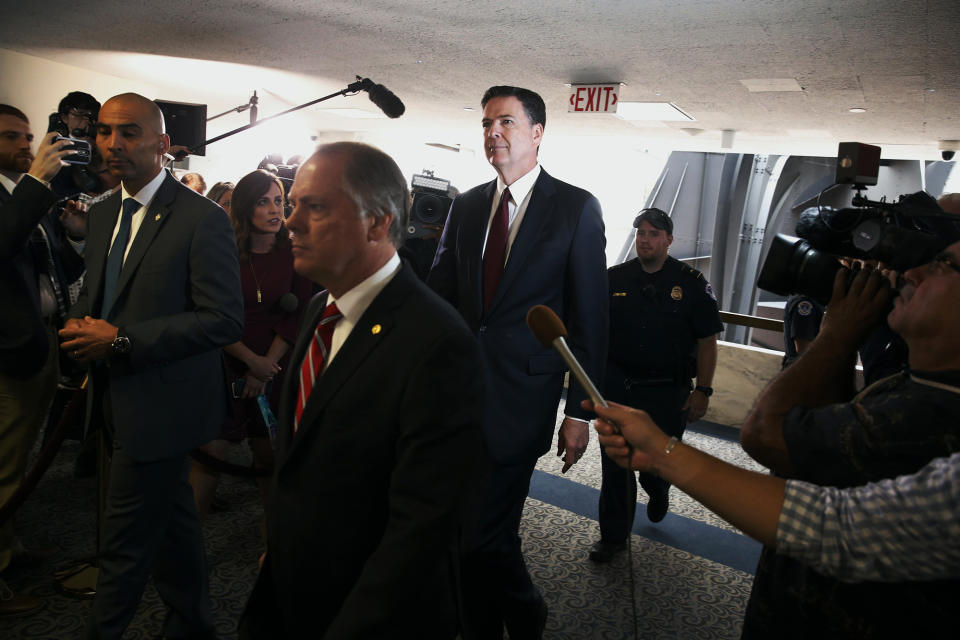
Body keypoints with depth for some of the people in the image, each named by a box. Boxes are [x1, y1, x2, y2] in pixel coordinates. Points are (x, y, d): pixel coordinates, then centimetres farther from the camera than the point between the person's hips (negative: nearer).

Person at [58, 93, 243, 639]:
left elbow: (224, 321, -20)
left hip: (160, 405, -8)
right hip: (119, 399, 8)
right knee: (173, 520, 22)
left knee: (125, 547, 2)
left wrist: (121, 340, -22)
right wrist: (81, 323, -3)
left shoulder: (204, 219, -16)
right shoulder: (104, 214, 10)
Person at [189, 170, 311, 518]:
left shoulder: (293, 253, 1)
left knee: (269, 456, 7)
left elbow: (296, 317, 0)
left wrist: (267, 365, -7)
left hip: (275, 368, 1)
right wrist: (251, 360, -10)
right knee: (210, 454, -2)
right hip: (226, 365, -1)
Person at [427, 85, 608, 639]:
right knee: (464, 532, 13)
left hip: (519, 397, -4)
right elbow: (439, 293, 11)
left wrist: (580, 411, -5)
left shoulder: (576, 208, -3)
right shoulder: (466, 206, 10)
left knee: (485, 534, -3)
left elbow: (590, 317, -3)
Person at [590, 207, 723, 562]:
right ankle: (614, 535, 20)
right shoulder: (614, 278, 1)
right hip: (618, 385, 1)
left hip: (669, 391, -1)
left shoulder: (691, 282, -3)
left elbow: (707, 341, -2)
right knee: (615, 462, 4)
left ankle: (657, 491, 51)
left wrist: (703, 390, -6)